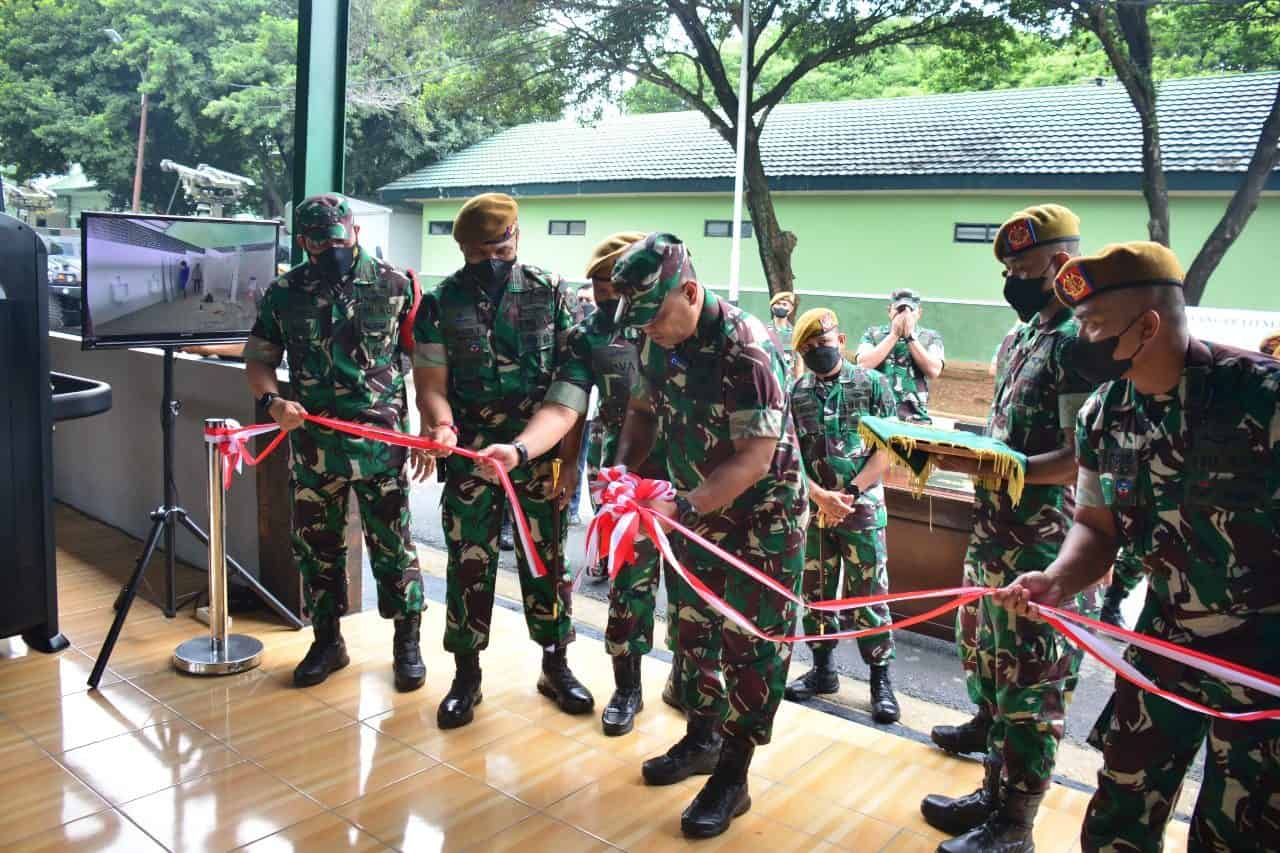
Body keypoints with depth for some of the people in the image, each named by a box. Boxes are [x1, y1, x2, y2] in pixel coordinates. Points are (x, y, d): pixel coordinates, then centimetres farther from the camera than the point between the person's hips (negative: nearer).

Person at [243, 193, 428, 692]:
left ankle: (407, 642, 21)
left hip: (382, 444, -2)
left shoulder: (395, 286, -1)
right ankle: (326, 640, 30)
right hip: (313, 446, 3)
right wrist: (273, 400, -11)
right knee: (316, 546, 12)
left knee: (392, 545, 5)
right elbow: (258, 360, 10)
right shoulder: (284, 294, 5)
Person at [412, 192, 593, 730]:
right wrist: (441, 425, -23)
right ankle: (466, 676, 22)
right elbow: (432, 384, -1)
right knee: (468, 563, 6)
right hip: (470, 458, 0)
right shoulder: (441, 304, 1)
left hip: (541, 454, 0)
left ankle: (556, 665, 27)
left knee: (547, 559, 9)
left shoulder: (551, 294, 0)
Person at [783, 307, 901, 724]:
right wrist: (820, 496, -13)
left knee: (868, 593, 1)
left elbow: (887, 448, -4)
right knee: (815, 591, 11)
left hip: (862, 506, -3)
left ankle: (880, 678, 14)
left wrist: (848, 493, -11)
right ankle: (823, 668, 26)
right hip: (812, 507, 3)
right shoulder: (795, 394, 4)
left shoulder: (872, 384, -2)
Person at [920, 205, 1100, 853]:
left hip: (1044, 551, -9)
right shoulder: (1020, 338, 14)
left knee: (1030, 687, 1)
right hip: (994, 534, 9)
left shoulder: (1081, 341, -15)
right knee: (985, 654, 24)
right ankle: (991, 726, 46)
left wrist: (978, 464, -27)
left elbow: (1082, 459, -22)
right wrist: (953, 445, 9)